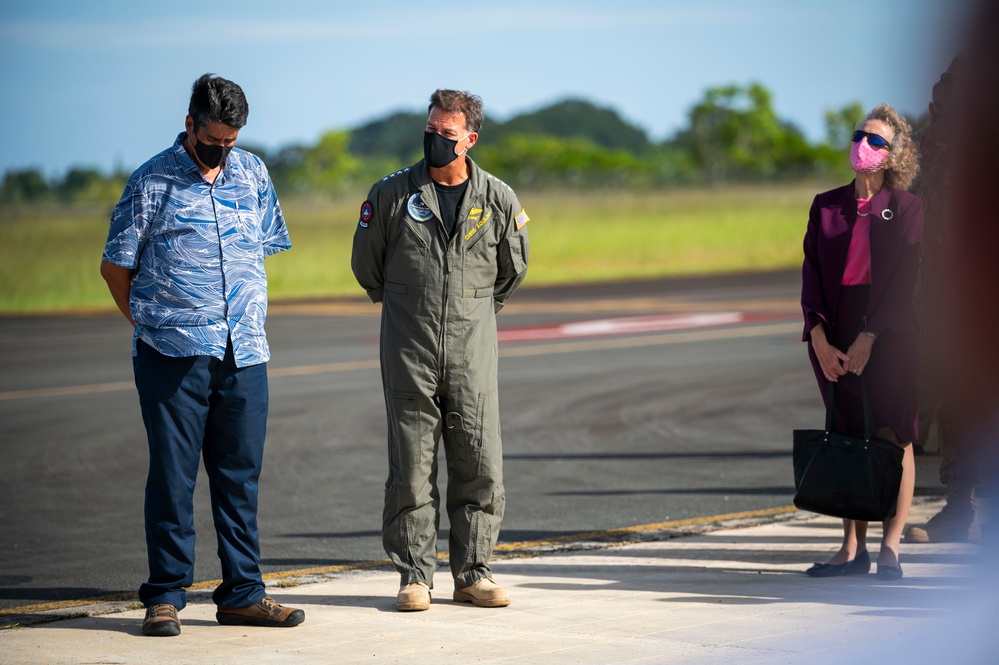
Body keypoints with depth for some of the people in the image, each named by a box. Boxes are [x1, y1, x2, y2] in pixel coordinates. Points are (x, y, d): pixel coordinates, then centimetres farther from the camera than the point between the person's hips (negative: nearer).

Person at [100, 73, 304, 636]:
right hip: (173, 356, -4)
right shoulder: (152, 182, -2)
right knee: (172, 475, -1)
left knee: (240, 474, 7)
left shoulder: (253, 174, 11)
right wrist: (151, 324, 4)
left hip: (244, 354, 4)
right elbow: (116, 266, 3)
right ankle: (165, 596, 5)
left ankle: (242, 593, 13)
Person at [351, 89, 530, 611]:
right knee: (411, 466, -1)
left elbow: (513, 267, 20)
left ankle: (472, 572, 9)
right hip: (409, 351, -1)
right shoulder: (392, 194, -1)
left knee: (480, 465, -1)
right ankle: (414, 574, 6)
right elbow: (365, 261, 14)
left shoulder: (498, 200, 2)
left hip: (472, 349, 1)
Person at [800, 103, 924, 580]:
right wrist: (820, 339, -7)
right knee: (848, 437, 5)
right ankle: (853, 548, 8)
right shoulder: (827, 206, 10)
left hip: (887, 331, -3)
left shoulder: (905, 208, 0)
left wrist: (867, 339, -15)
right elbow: (811, 274, 5)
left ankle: (890, 548, -1)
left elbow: (902, 280, -7)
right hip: (834, 331, 3)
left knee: (892, 436, -3)